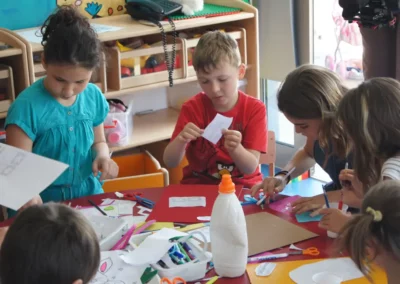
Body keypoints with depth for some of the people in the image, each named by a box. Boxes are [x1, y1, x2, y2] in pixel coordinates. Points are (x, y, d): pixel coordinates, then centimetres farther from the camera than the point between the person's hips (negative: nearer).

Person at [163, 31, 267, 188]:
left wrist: (235, 148, -33)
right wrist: (181, 141, -28)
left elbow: (251, 168, -12)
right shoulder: (192, 108, -5)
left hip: (243, 187, 0)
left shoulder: (255, 109, -7)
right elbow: (170, 162, -8)